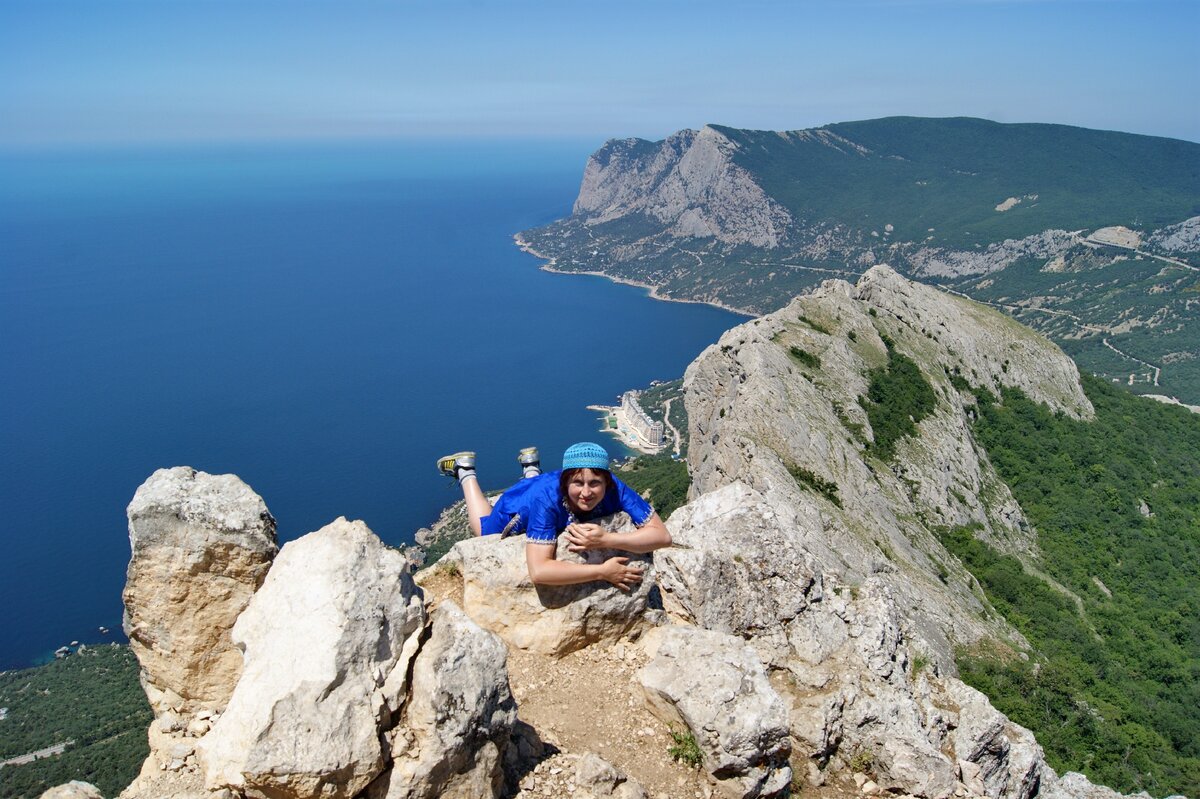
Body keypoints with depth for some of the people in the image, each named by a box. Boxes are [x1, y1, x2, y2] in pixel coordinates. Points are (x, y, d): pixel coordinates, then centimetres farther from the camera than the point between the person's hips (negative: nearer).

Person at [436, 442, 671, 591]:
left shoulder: (614, 490, -42)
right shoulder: (547, 499, -49)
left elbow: (662, 536, -46)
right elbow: (538, 571, -55)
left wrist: (605, 540, -58)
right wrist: (602, 571, -57)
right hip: (517, 505, -3)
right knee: (486, 532, 31)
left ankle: (530, 467, 57)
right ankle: (464, 470, 44)